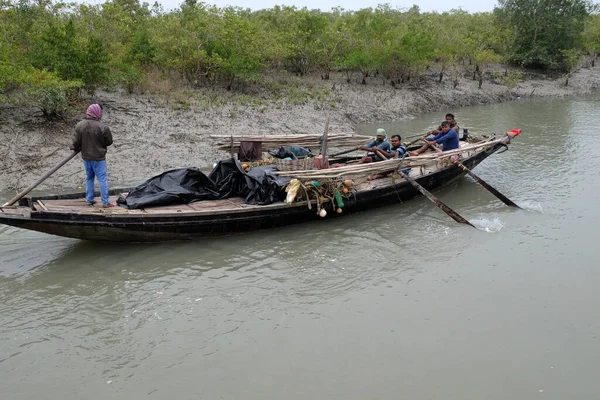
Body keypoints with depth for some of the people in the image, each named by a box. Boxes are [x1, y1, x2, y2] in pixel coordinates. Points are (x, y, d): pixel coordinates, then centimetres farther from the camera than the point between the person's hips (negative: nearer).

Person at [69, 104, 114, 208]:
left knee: (89, 178, 20)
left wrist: (73, 147, 19)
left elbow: (76, 142, -3)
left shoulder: (79, 125, -7)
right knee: (103, 179, 3)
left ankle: (89, 200, 27)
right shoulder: (103, 127, -20)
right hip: (98, 158, -5)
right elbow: (109, 142, -8)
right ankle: (105, 202, 4)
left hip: (86, 157, 5)